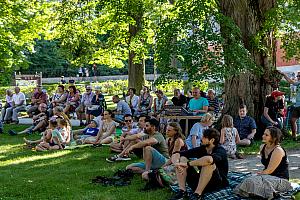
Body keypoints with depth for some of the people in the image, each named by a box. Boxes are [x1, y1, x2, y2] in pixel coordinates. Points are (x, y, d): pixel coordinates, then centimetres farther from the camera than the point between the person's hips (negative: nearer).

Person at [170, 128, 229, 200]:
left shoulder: (220, 151, -15)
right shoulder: (201, 149, 2)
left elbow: (208, 159, -41)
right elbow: (175, 155, -3)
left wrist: (187, 164, -33)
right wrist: (177, 164, -27)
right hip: (200, 182, 6)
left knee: (209, 163, -33)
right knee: (182, 159, -6)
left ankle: (197, 194, -28)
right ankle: (182, 190, -19)